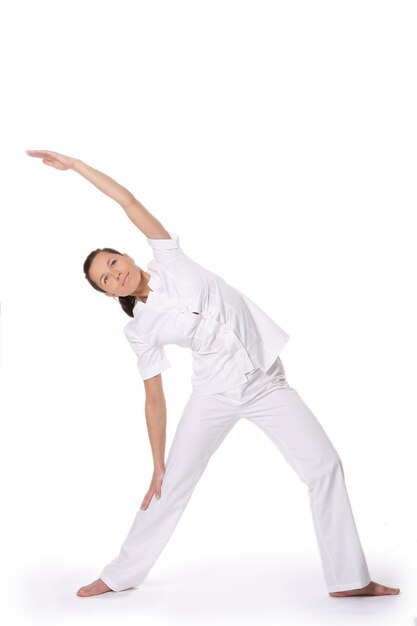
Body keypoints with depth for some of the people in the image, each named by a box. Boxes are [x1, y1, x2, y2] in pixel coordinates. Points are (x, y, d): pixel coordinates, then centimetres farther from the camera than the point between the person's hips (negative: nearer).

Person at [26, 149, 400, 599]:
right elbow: (154, 399, 0)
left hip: (265, 380, 0)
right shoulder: (141, 329, -3)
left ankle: (348, 579, -2)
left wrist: (75, 164, -3)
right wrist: (157, 467, -2)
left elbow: (128, 201, -7)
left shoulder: (168, 259, -2)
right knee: (173, 484, 1)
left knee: (325, 465, -8)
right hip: (215, 393, 0)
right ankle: (121, 574, 19)